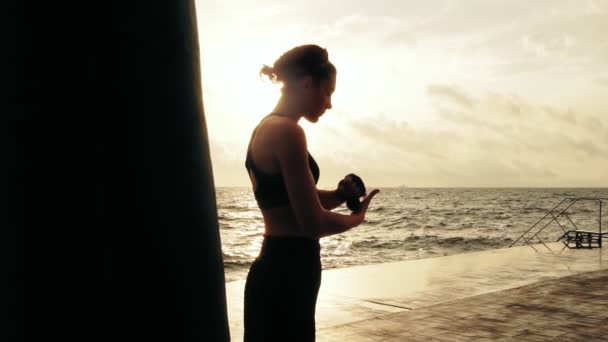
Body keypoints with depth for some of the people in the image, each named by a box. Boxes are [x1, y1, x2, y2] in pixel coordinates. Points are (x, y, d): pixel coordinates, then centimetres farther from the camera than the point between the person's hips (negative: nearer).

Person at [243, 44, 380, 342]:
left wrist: (339, 195, 2)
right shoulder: (286, 131, -18)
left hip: (276, 271, 10)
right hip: (286, 276, -10)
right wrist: (357, 216, -1)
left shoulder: (266, 128, 13)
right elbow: (314, 224, -20)